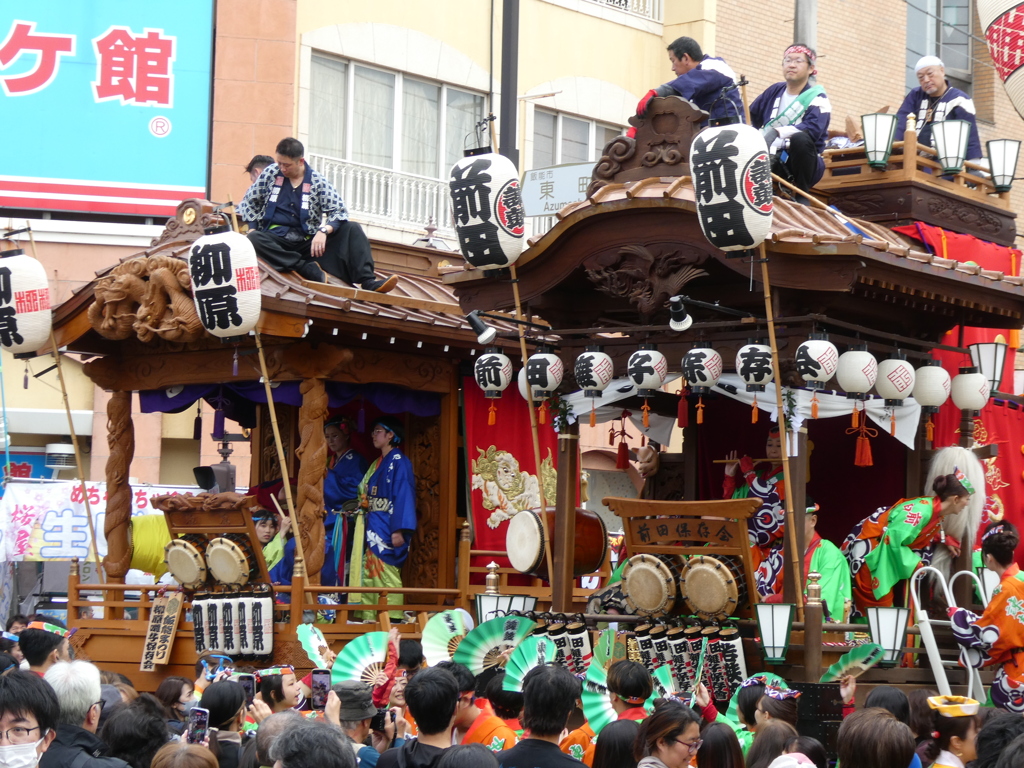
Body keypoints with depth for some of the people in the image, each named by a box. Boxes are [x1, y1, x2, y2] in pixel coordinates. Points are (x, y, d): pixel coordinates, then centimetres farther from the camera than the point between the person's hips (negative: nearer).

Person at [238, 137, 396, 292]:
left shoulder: (317, 182, 3)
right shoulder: (270, 173, 6)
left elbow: (339, 211, -4)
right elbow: (248, 202, 14)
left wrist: (323, 230, -24)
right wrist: (252, 229, -2)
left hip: (308, 241, 1)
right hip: (276, 241, -1)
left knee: (352, 229, -15)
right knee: (253, 239, -35)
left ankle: (368, 281, -31)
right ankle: (308, 269, -36)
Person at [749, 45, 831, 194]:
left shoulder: (817, 99, -7)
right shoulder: (774, 91, 10)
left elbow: (812, 129, -28)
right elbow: (751, 119, 20)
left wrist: (777, 132, -42)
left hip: (799, 163, -3)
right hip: (772, 161, 3)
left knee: (800, 139, -37)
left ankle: (801, 196, -21)